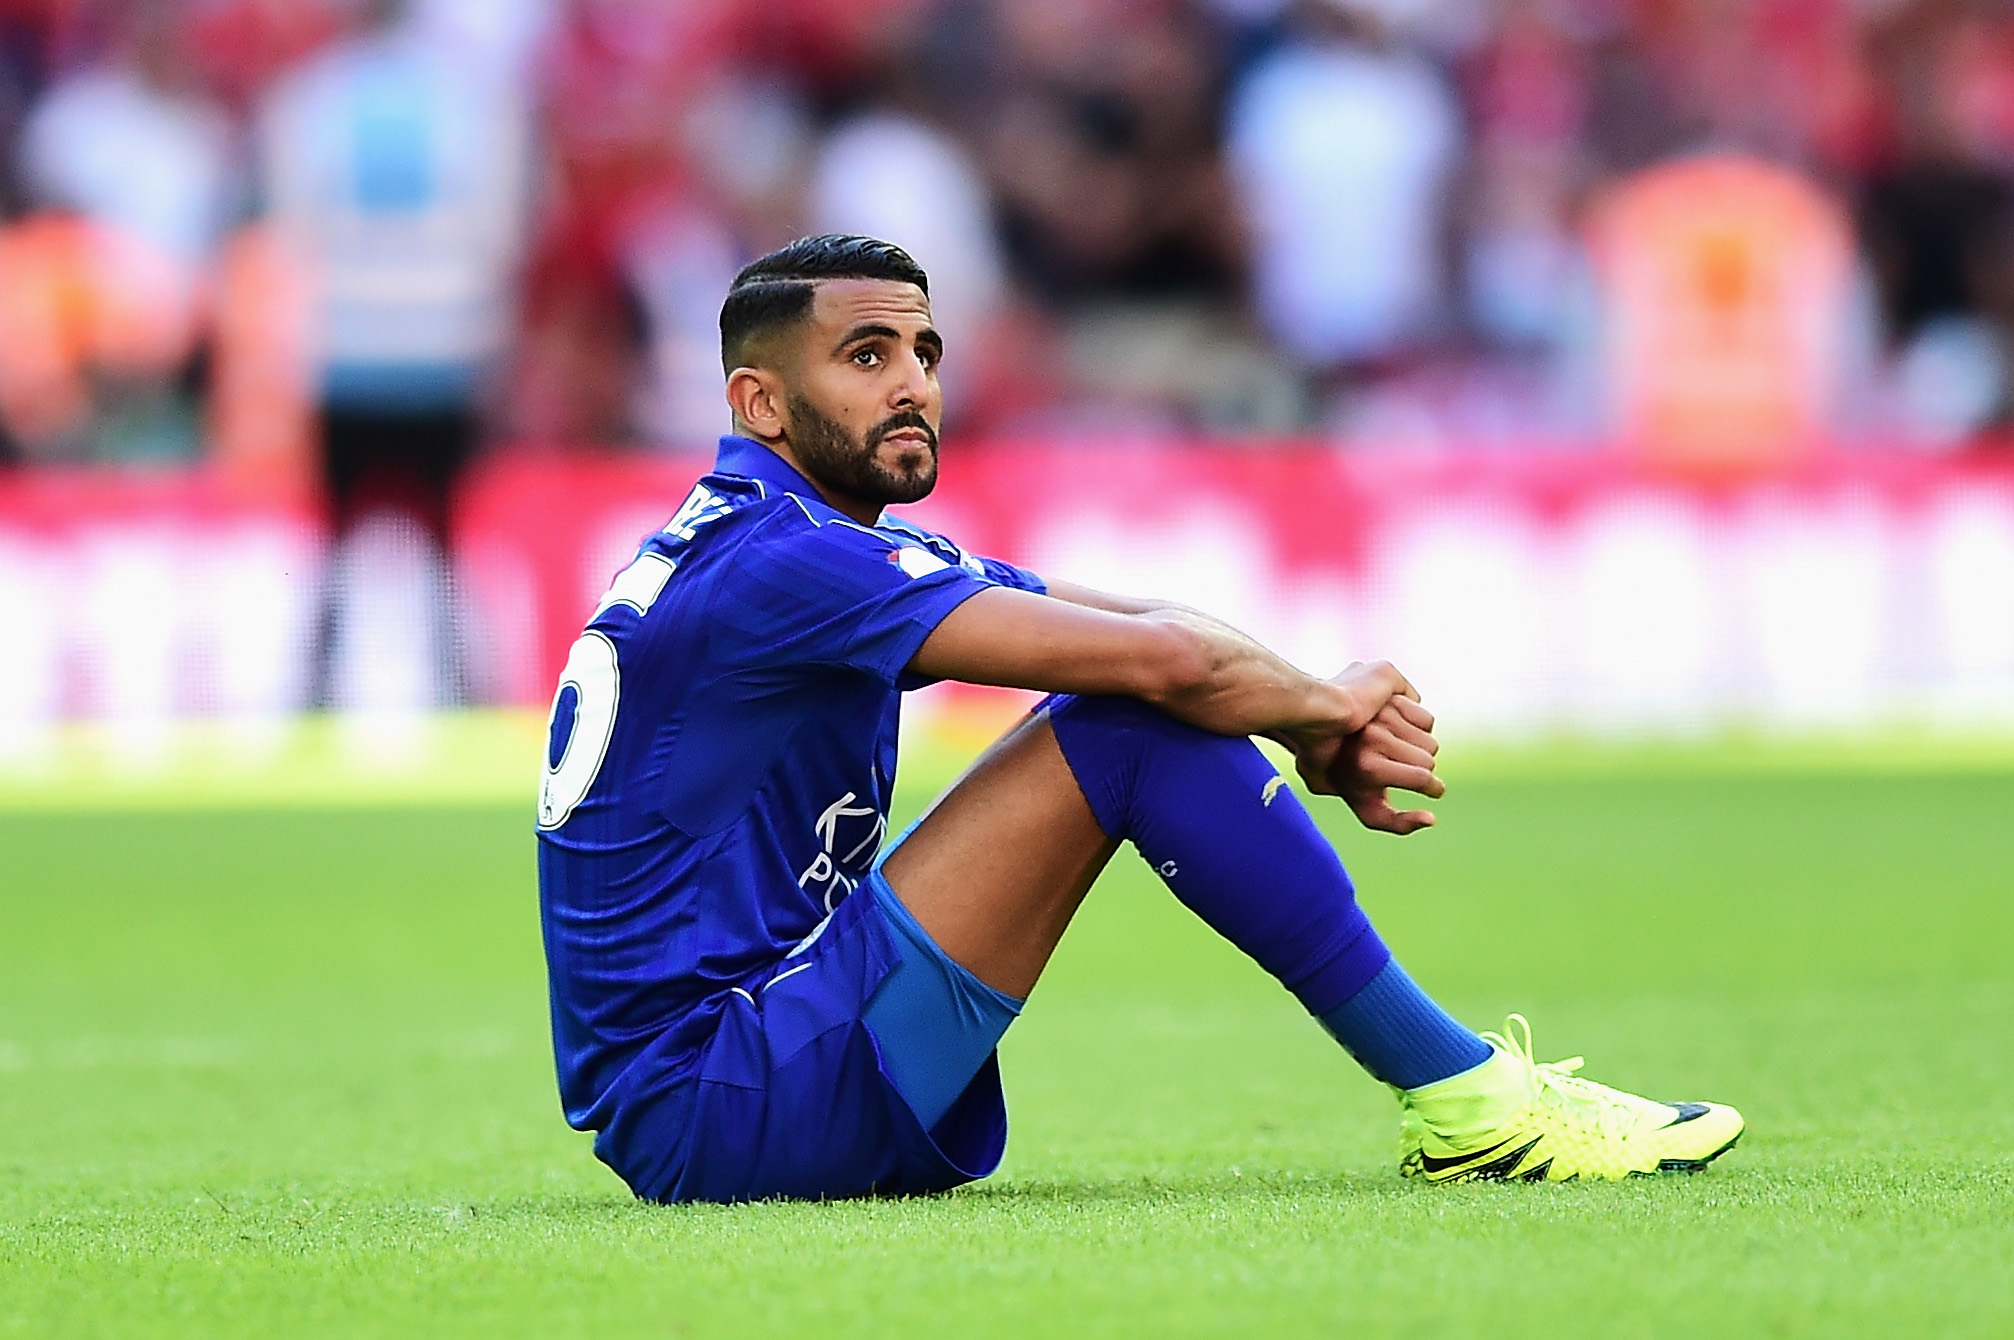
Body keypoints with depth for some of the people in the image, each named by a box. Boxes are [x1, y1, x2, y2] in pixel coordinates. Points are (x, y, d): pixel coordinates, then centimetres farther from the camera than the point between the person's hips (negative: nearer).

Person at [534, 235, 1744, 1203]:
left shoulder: (866, 555, 16)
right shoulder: (771, 564, -16)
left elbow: (1164, 629, 10)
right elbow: (1159, 661, -19)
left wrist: (1327, 730, -8)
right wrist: (1327, 706, 0)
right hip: (711, 1116, -10)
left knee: (1142, 713, 11)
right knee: (1132, 725, -15)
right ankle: (1463, 1102, -7)